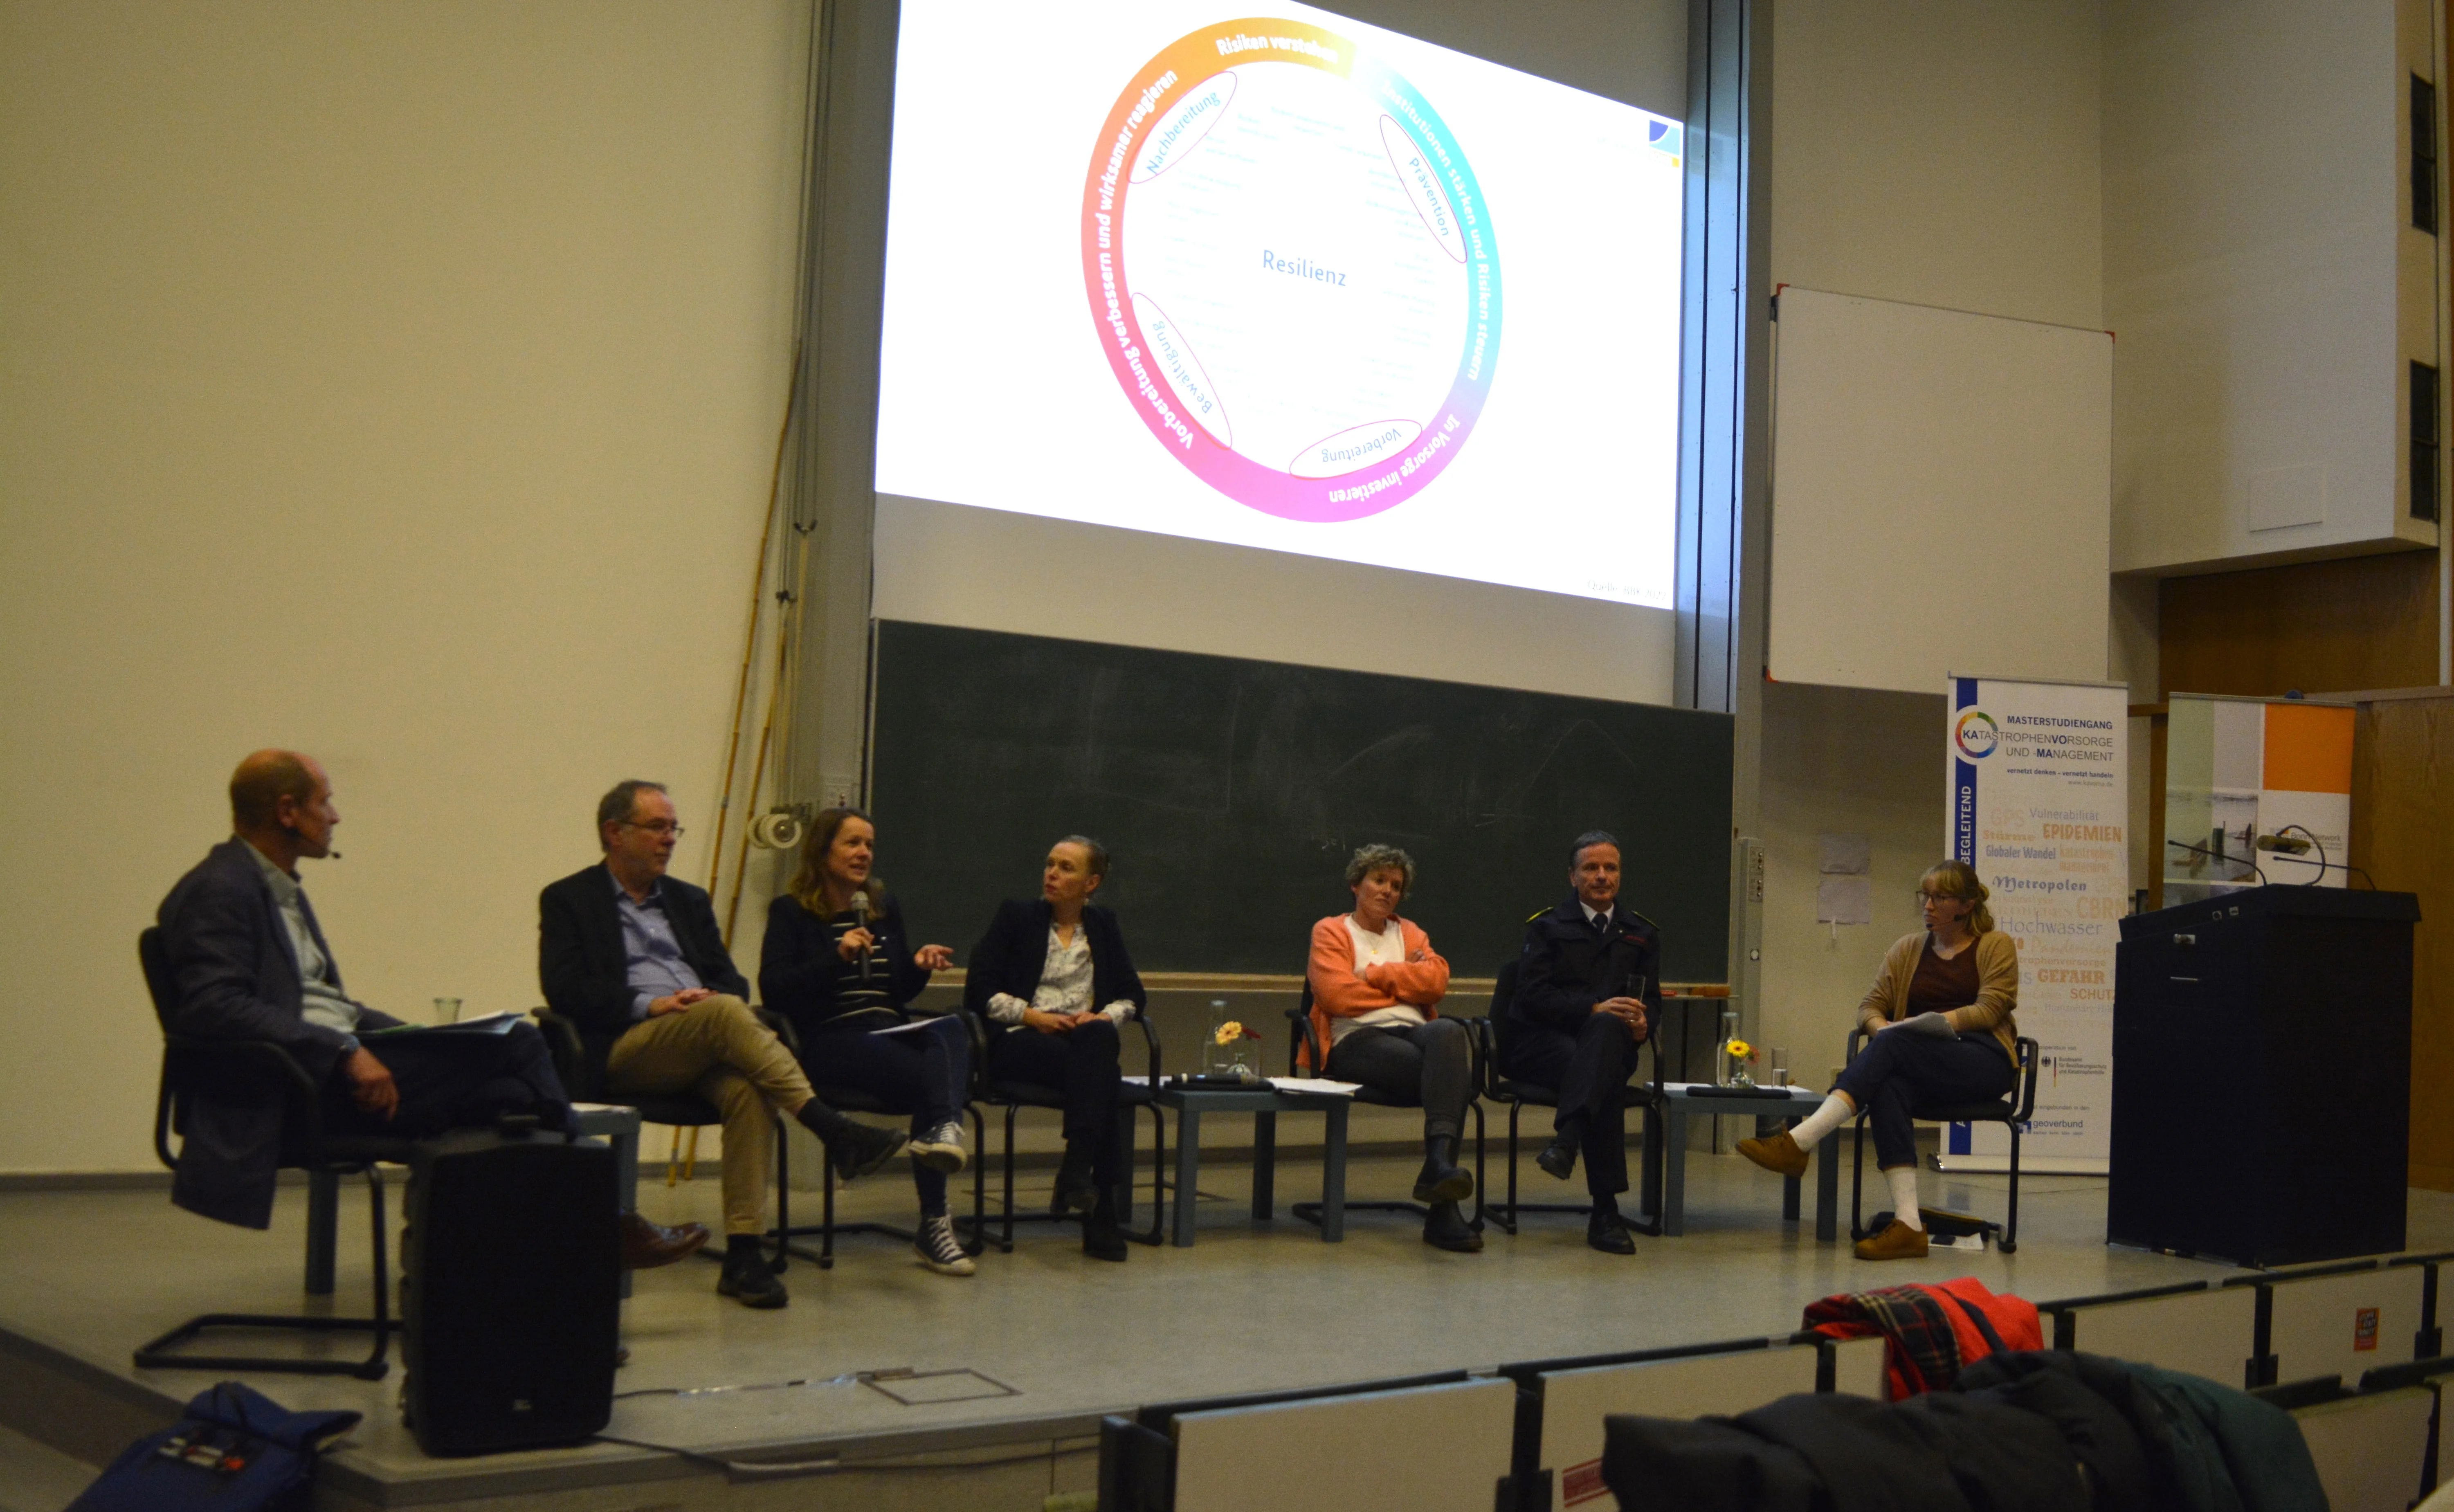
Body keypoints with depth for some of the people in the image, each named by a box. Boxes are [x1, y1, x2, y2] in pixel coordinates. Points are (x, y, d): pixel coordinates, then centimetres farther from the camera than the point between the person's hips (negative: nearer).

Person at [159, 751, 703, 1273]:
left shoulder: (283, 889, 21)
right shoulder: (218, 892, -9)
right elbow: (218, 1009, -22)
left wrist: (412, 1040, 7)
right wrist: (345, 1054, -25)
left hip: (340, 1055, 9)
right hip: (299, 1085, -9)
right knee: (514, 1047, -16)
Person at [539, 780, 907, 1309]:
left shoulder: (688, 900, 27)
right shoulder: (568, 901, 11)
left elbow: (730, 978, 19)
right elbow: (565, 990, -3)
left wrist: (713, 998, -6)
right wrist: (650, 1005, -14)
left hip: (703, 1050, 4)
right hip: (625, 1051, -4)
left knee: (746, 1090, -31)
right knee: (725, 1014, -33)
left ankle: (743, 1255, -33)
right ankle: (834, 1131, -37)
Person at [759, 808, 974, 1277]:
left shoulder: (885, 907, 23)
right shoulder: (791, 912, 6)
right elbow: (773, 989, -8)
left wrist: (919, 965, 3)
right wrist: (837, 958, -17)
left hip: (889, 1031, 5)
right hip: (827, 1040, -5)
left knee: (950, 1028, -32)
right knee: (928, 1076, -32)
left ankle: (945, 1130, -59)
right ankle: (934, 1223, -35)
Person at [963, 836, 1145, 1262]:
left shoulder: (1104, 927, 21)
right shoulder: (1016, 917, 12)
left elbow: (1132, 995, 15)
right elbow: (980, 991, 3)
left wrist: (1105, 1016, -7)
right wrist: (1032, 1016, -11)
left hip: (1086, 1041, 2)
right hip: (1019, 1042, -2)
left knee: (1097, 1038, -37)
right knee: (1098, 1077, -34)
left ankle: (1076, 1175, -41)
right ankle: (1100, 1208, -40)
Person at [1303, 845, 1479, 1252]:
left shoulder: (1409, 933, 28)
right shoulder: (1331, 932, 16)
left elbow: (1437, 980, 7)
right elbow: (1336, 995, -4)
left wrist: (1375, 975, 1)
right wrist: (1405, 981, 7)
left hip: (1413, 1033, 4)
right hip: (1358, 1040, -4)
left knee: (1449, 1032, -37)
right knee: (1450, 1071, -34)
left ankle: (1437, 1165, -47)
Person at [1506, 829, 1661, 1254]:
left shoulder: (1641, 933, 21)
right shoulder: (1547, 927, 9)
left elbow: (1651, 999, 16)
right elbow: (1533, 997, -4)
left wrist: (1643, 1022, -9)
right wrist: (1594, 1008, -18)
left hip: (1609, 1038, 2)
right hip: (1541, 1043, -2)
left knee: (1607, 1027, -38)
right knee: (1607, 1080, -35)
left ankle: (1566, 1140, -51)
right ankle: (1606, 1212, -41)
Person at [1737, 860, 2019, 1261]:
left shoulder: (1996, 946, 8)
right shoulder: (1907, 949, 21)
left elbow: (1990, 1009, -5)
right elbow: (1870, 1006, 16)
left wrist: (1938, 1022, -19)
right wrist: (1880, 1025, -8)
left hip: (1985, 1061, -4)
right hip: (1922, 1068, 4)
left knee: (1894, 1045, -32)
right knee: (1888, 1086, -35)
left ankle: (1798, 1143, -42)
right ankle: (1907, 1224, -45)